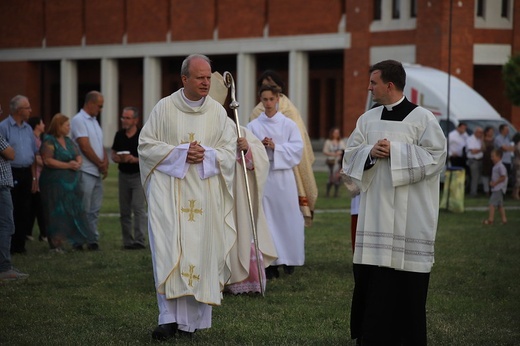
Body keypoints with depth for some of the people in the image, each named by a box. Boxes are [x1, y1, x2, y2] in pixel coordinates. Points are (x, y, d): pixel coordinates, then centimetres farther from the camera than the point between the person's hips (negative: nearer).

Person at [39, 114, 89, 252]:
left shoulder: (68, 141, 18)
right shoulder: (49, 141, -6)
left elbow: (79, 156, 17)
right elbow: (47, 160, -17)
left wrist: (77, 163, -7)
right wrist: (67, 165, -15)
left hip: (72, 183, 7)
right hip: (55, 183, -7)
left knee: (75, 212, 3)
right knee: (57, 213, -6)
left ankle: (76, 242, 8)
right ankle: (56, 244, -4)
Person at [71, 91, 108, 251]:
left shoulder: (94, 121, 18)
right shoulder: (78, 120, -10)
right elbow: (85, 147, -15)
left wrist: (105, 162, 2)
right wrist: (101, 164, -7)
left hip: (97, 172, 9)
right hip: (85, 172, -9)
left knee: (94, 209, 9)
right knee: (84, 210, -6)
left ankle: (93, 240, 13)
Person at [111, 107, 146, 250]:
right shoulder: (119, 135, 7)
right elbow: (114, 154, 14)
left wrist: (135, 159, -23)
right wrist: (118, 158, -9)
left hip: (138, 175, -6)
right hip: (123, 175, 6)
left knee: (138, 206, -15)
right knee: (124, 210, 8)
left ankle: (139, 240, -17)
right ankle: (127, 241, 15)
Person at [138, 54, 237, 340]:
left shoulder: (218, 112, 7)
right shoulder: (164, 108, 1)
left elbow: (229, 152, 7)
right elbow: (145, 145, -1)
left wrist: (206, 155, -13)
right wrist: (181, 153, -12)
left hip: (204, 195, 2)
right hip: (168, 191, -2)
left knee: (200, 252, 0)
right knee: (168, 250, -12)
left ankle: (192, 319, 7)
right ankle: (169, 317, -13)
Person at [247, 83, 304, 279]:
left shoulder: (288, 125, 5)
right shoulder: (253, 126, 7)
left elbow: (297, 149, -2)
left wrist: (275, 147, -12)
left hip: (283, 176, 0)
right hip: (261, 175, 0)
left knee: (287, 217, 0)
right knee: (266, 219, -2)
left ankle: (289, 258, 16)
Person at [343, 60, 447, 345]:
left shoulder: (422, 118, -4)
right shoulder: (368, 119, 11)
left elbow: (436, 155, -11)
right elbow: (351, 153, 11)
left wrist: (395, 151, -15)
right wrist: (370, 152, -10)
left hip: (409, 213, -5)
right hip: (375, 211, 5)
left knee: (406, 278, -3)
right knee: (371, 276, 4)